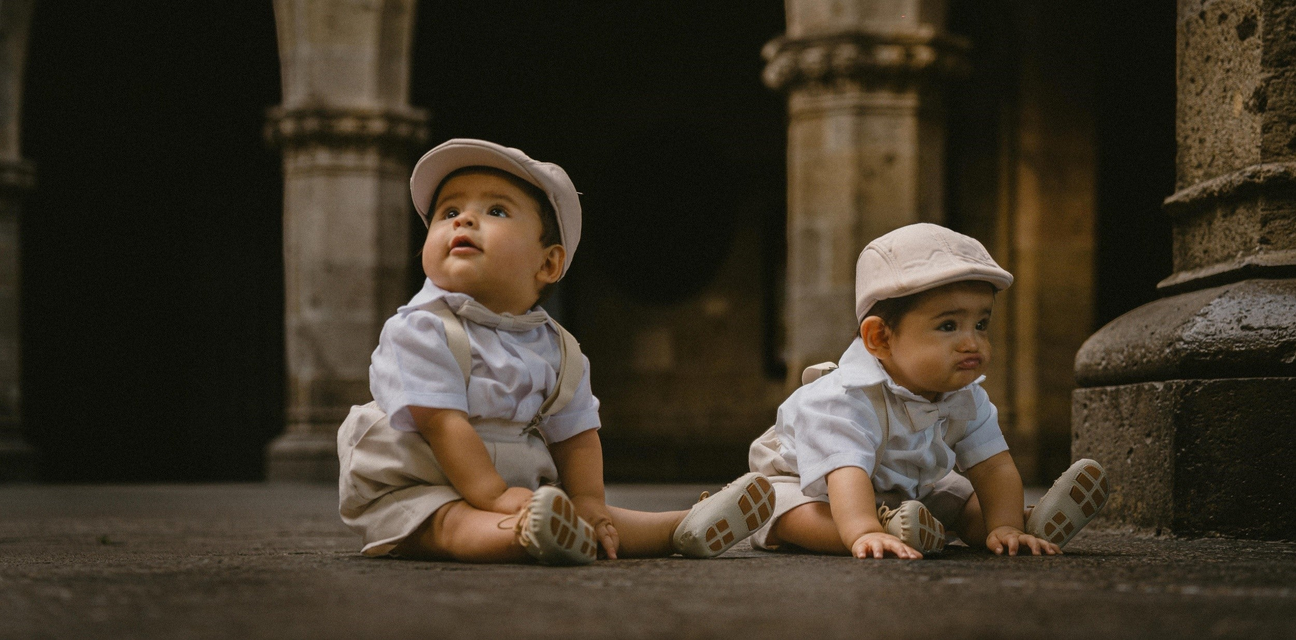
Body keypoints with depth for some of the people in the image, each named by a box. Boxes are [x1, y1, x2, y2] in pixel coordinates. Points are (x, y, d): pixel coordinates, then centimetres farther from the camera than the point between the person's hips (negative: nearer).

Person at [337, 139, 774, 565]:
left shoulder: (557, 350, 7)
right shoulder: (421, 330, -13)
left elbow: (576, 435, 9)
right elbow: (441, 422, -21)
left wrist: (587, 501, -7)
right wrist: (493, 496, -29)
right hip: (410, 492, -8)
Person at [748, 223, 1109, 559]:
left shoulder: (965, 398, -14)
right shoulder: (849, 399, -39)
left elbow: (993, 465, -16)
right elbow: (847, 473, -53)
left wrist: (1005, 528, -33)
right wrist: (865, 534, -69)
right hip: (804, 480, -7)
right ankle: (884, 529, -51)